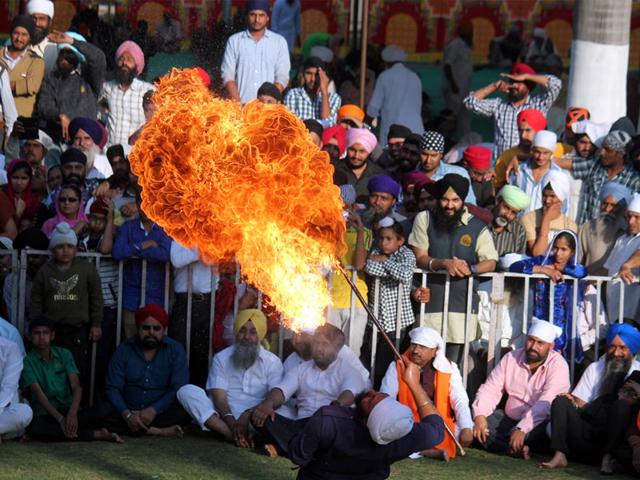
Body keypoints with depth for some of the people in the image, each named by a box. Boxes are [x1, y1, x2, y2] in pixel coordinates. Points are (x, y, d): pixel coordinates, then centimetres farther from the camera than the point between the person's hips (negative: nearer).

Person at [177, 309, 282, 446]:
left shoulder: (273, 362, 6)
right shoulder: (221, 358, 8)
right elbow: (219, 397, -4)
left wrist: (250, 413, -25)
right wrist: (232, 422, -24)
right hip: (224, 419, 1)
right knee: (187, 391, -22)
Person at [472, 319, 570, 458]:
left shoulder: (558, 365, -13)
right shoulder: (511, 358, 4)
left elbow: (546, 404, -25)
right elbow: (490, 390, 0)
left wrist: (522, 429, -36)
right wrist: (480, 415, -20)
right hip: (509, 420, 5)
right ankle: (516, 448, -29)